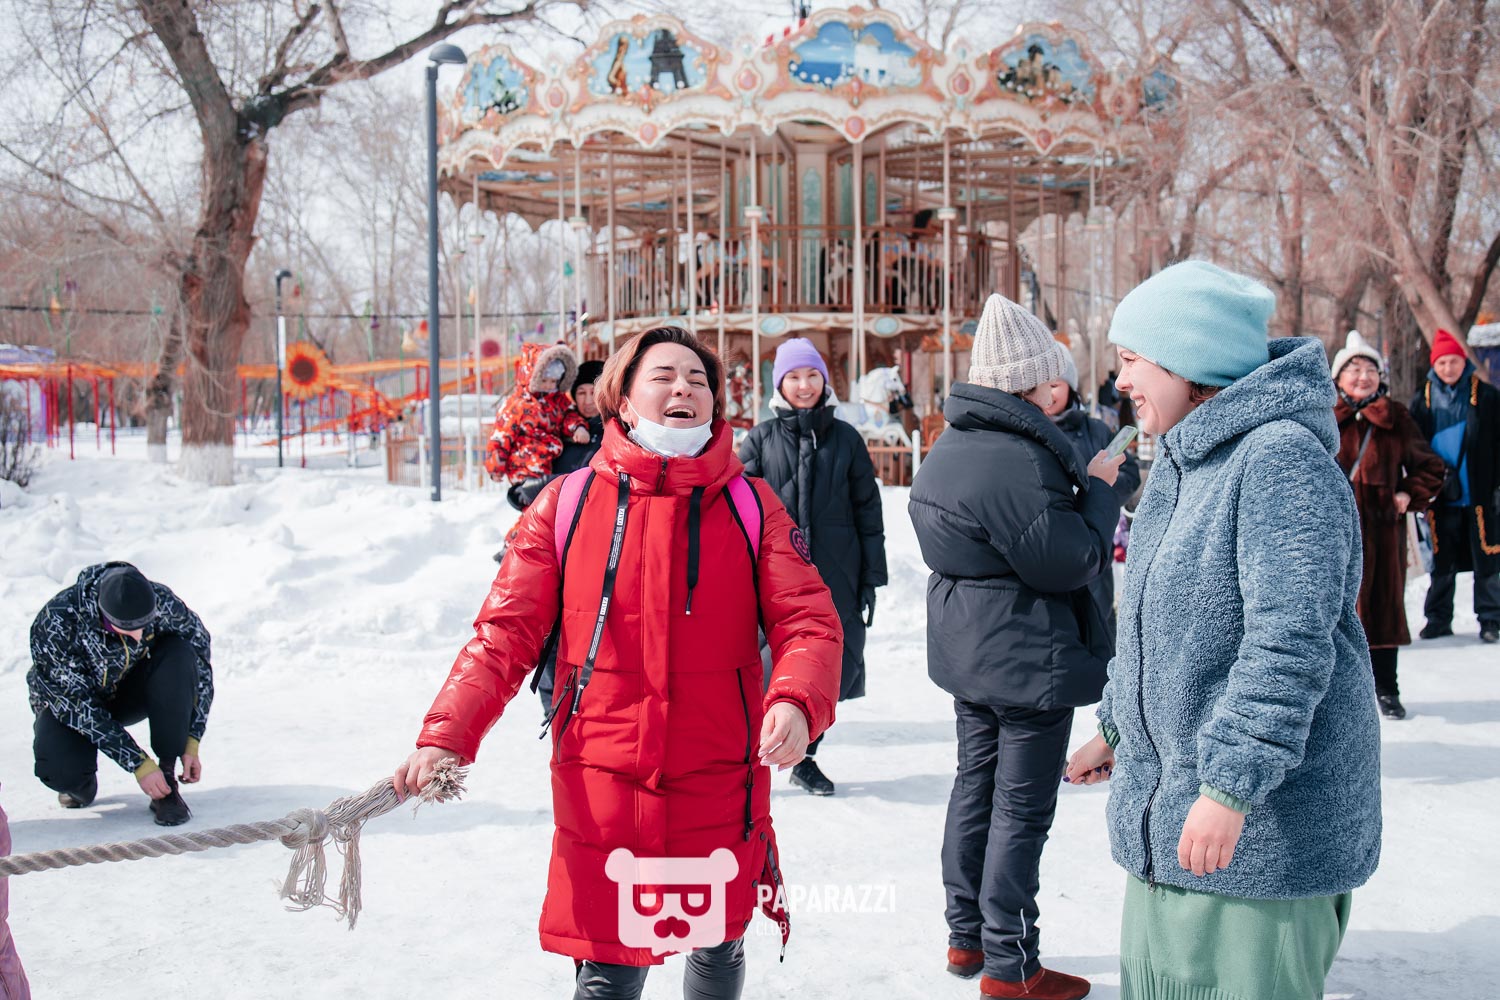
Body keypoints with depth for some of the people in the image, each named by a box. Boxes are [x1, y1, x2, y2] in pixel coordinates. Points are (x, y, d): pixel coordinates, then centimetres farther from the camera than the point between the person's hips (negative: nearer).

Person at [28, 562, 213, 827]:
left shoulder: (162, 603, -28)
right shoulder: (56, 625, -35)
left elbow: (200, 663, -14)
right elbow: (80, 706, -30)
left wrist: (191, 743, -20)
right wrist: (139, 764, -32)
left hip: (132, 691, 3)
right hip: (70, 704, -3)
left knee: (178, 655, -29)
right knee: (61, 771, -34)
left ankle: (167, 779, -21)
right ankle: (82, 782, 6)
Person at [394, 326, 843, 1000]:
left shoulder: (751, 507, 0)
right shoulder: (566, 504, -1)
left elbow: (808, 621, -6)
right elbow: (505, 630, -3)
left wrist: (796, 700, -27)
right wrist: (447, 736, -15)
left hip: (719, 781, 2)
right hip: (602, 781, -1)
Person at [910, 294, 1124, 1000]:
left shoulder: (952, 445, 8)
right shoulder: (1016, 460, -25)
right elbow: (1071, 560, -22)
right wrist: (1099, 489, -7)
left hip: (968, 650, 10)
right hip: (1028, 658, -10)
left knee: (976, 784, 19)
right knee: (1022, 809, 0)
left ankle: (965, 936, 30)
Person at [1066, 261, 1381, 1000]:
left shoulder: (1281, 457, -19)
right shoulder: (1179, 460, 12)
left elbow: (1291, 640, -25)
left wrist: (1230, 786, -26)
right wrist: (1116, 726, 25)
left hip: (1265, 824, -9)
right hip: (1168, 807, 9)